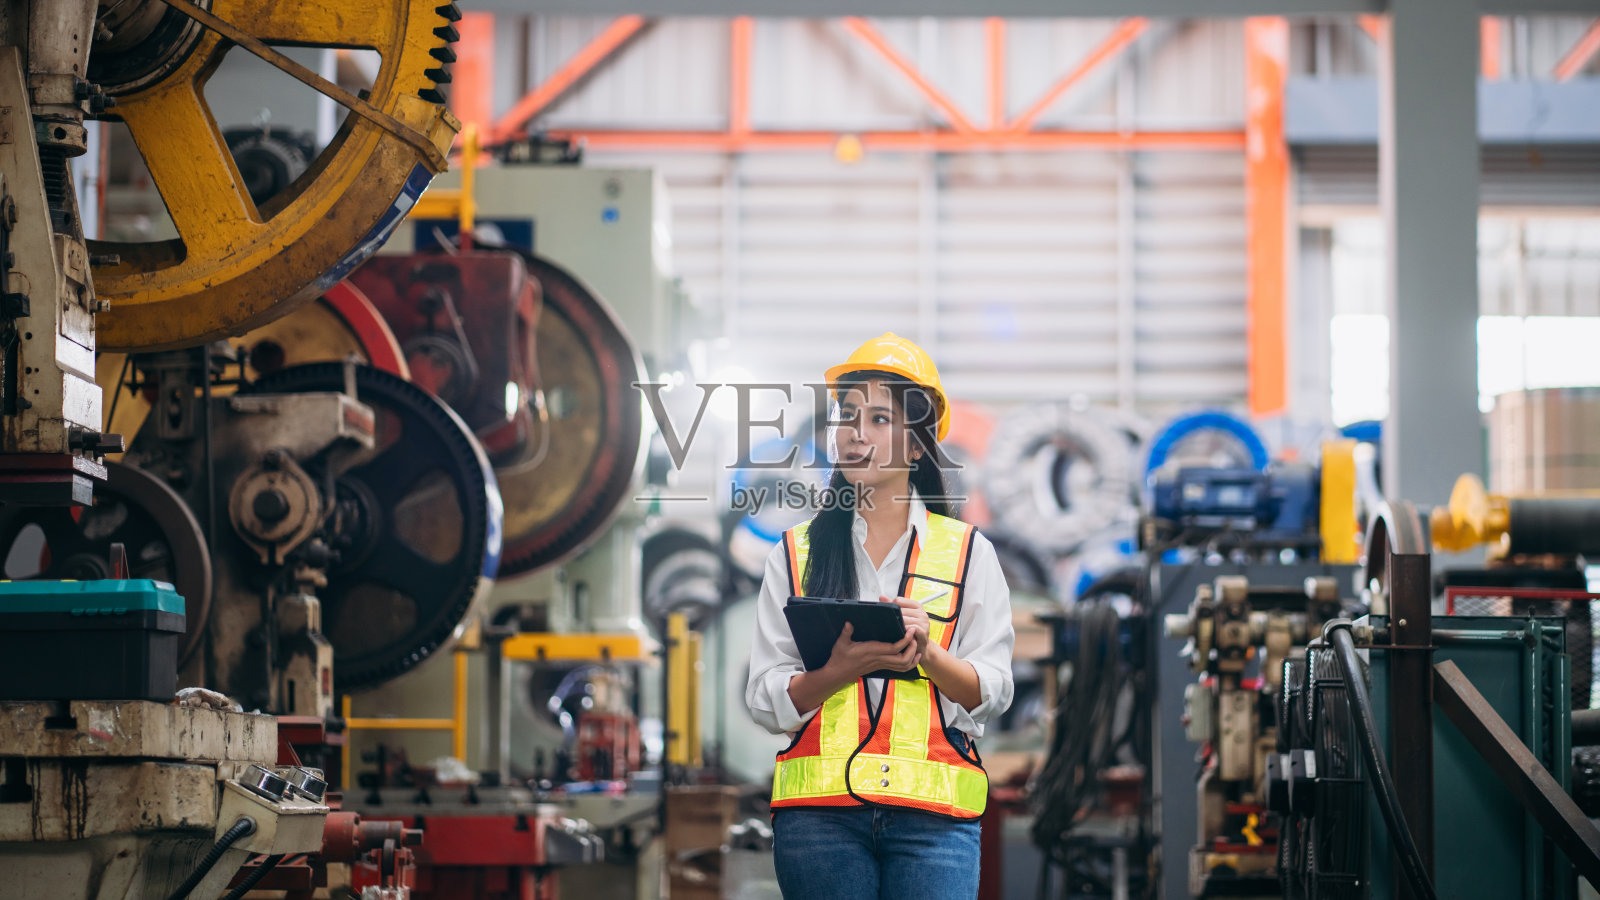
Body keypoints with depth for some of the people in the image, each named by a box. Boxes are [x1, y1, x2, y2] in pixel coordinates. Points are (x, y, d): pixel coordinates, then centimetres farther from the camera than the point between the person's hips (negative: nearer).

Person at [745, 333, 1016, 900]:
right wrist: (844, 667, -12)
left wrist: (925, 651, -14)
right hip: (819, 807, 1)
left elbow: (991, 694, 4)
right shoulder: (797, 553, 13)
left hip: (933, 813, -1)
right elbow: (766, 700, 5)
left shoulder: (968, 551, 11)